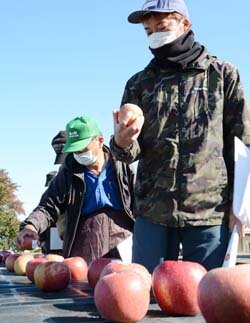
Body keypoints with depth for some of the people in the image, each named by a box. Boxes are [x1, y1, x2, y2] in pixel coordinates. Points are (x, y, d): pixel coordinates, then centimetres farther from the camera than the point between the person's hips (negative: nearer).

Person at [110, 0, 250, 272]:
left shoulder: (223, 75, 6)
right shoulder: (139, 84, 13)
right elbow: (130, 151, 9)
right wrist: (121, 143, -16)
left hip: (211, 211, -2)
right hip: (152, 211, 2)